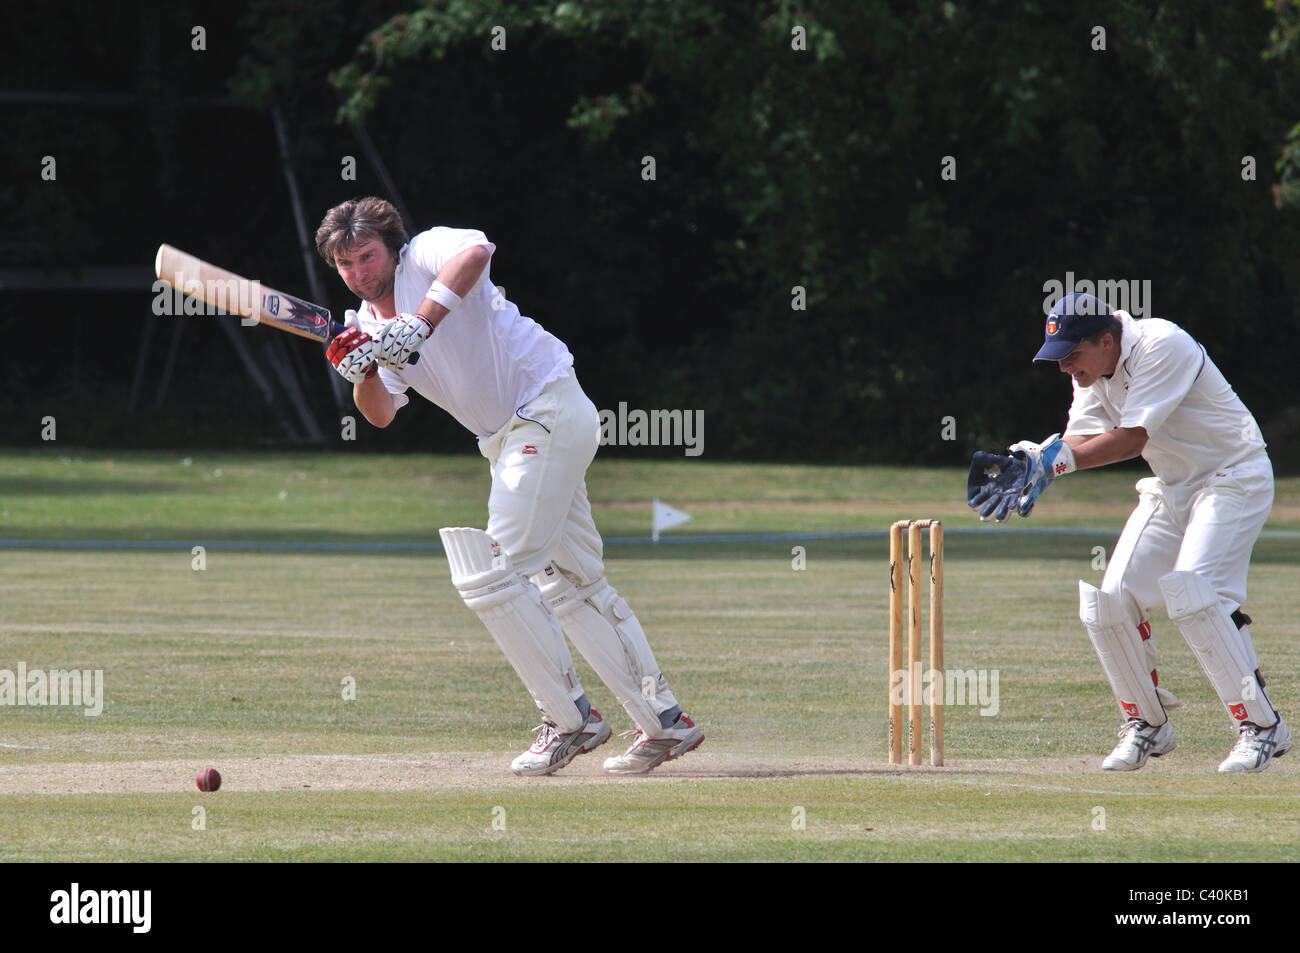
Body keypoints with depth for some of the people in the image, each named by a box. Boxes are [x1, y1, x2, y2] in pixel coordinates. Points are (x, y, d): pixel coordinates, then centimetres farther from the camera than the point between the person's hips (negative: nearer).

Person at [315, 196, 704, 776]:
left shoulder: (425, 255, -11)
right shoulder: (367, 325, 12)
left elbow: (475, 251, -35)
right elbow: (381, 415, 3)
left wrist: (419, 325, -37)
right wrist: (364, 372, -17)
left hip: (549, 409, -10)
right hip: (505, 441, 10)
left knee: (491, 576, -15)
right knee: (571, 584, 13)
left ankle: (571, 720, -9)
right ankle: (664, 722, 18)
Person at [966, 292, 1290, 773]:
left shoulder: (1162, 346, -26)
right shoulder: (1091, 368, 0)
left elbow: (1132, 438, -30)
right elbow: (1083, 438, -7)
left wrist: (1057, 459, -35)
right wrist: (1026, 461, -24)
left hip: (1233, 477, -8)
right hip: (1171, 488, 8)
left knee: (1192, 593, -25)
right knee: (1107, 598, -2)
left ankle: (1262, 727, -18)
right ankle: (1147, 725, 14)